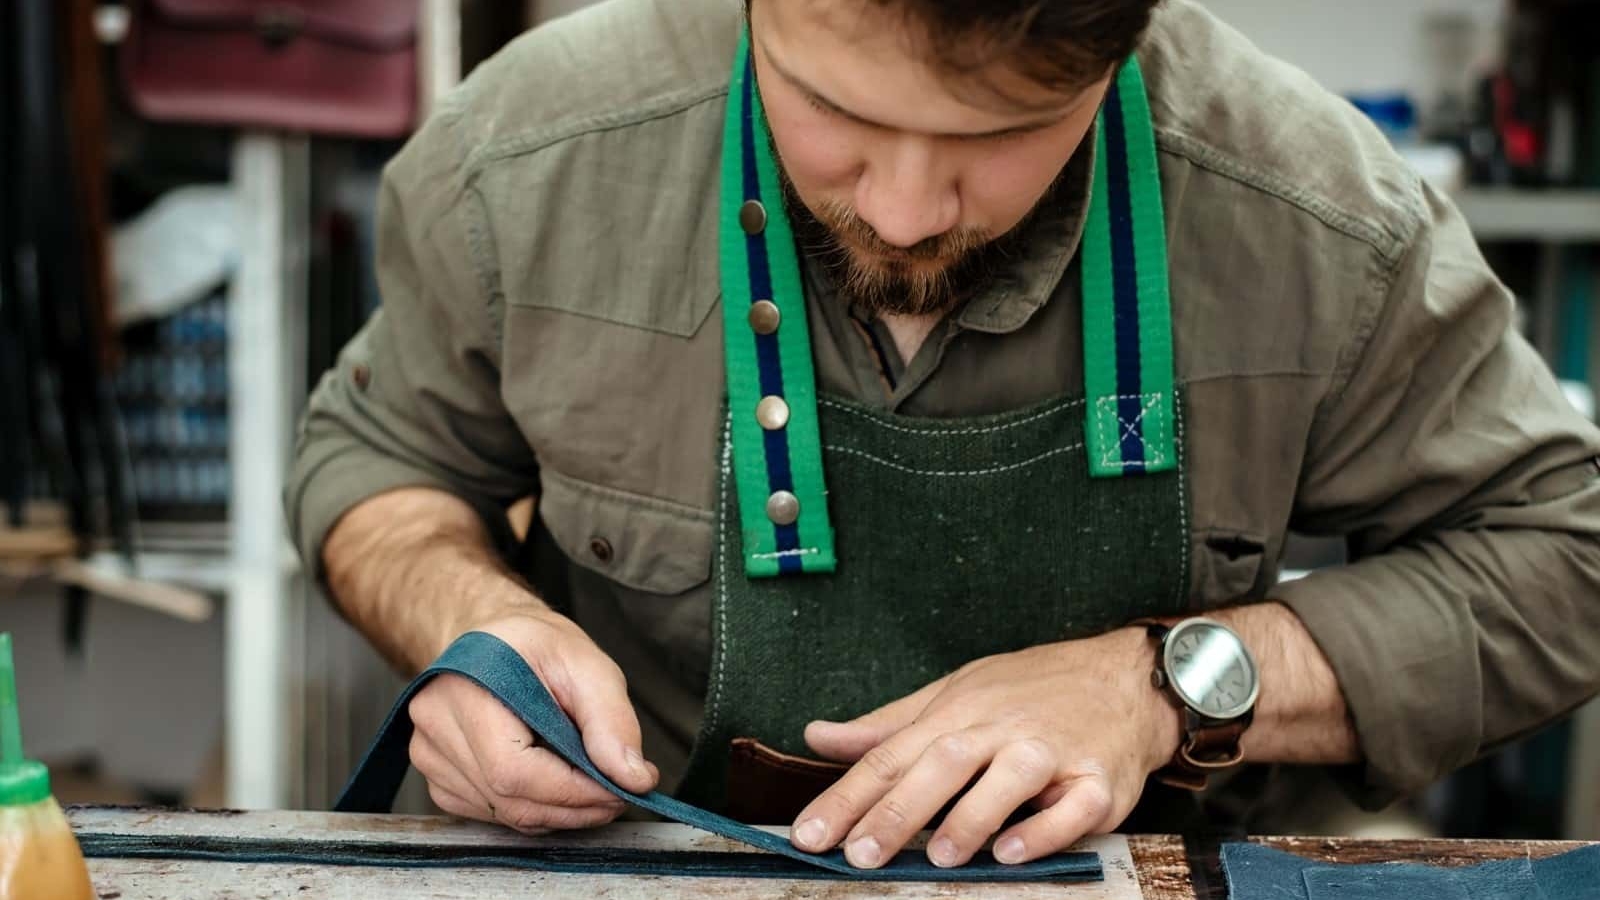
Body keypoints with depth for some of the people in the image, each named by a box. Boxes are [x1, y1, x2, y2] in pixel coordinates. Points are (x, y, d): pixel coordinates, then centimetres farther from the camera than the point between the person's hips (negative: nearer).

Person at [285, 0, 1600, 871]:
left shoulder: (1322, 230, -16)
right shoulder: (528, 164, -13)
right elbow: (376, 457, 6)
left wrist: (1171, 684, -15)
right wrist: (477, 623, -16)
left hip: (1092, 874, 0)